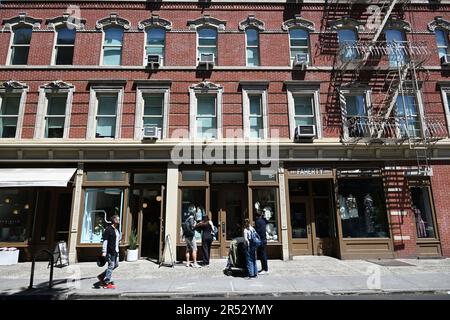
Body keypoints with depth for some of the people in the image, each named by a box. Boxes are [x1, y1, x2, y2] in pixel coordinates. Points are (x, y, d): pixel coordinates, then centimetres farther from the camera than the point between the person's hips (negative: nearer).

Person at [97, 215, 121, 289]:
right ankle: (107, 283, 9)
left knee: (116, 265, 15)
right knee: (111, 266, -3)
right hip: (110, 251, -9)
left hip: (116, 251, 9)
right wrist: (104, 251, -20)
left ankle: (101, 276, 28)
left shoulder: (117, 230, 13)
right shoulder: (108, 229, -13)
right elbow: (105, 241, -16)